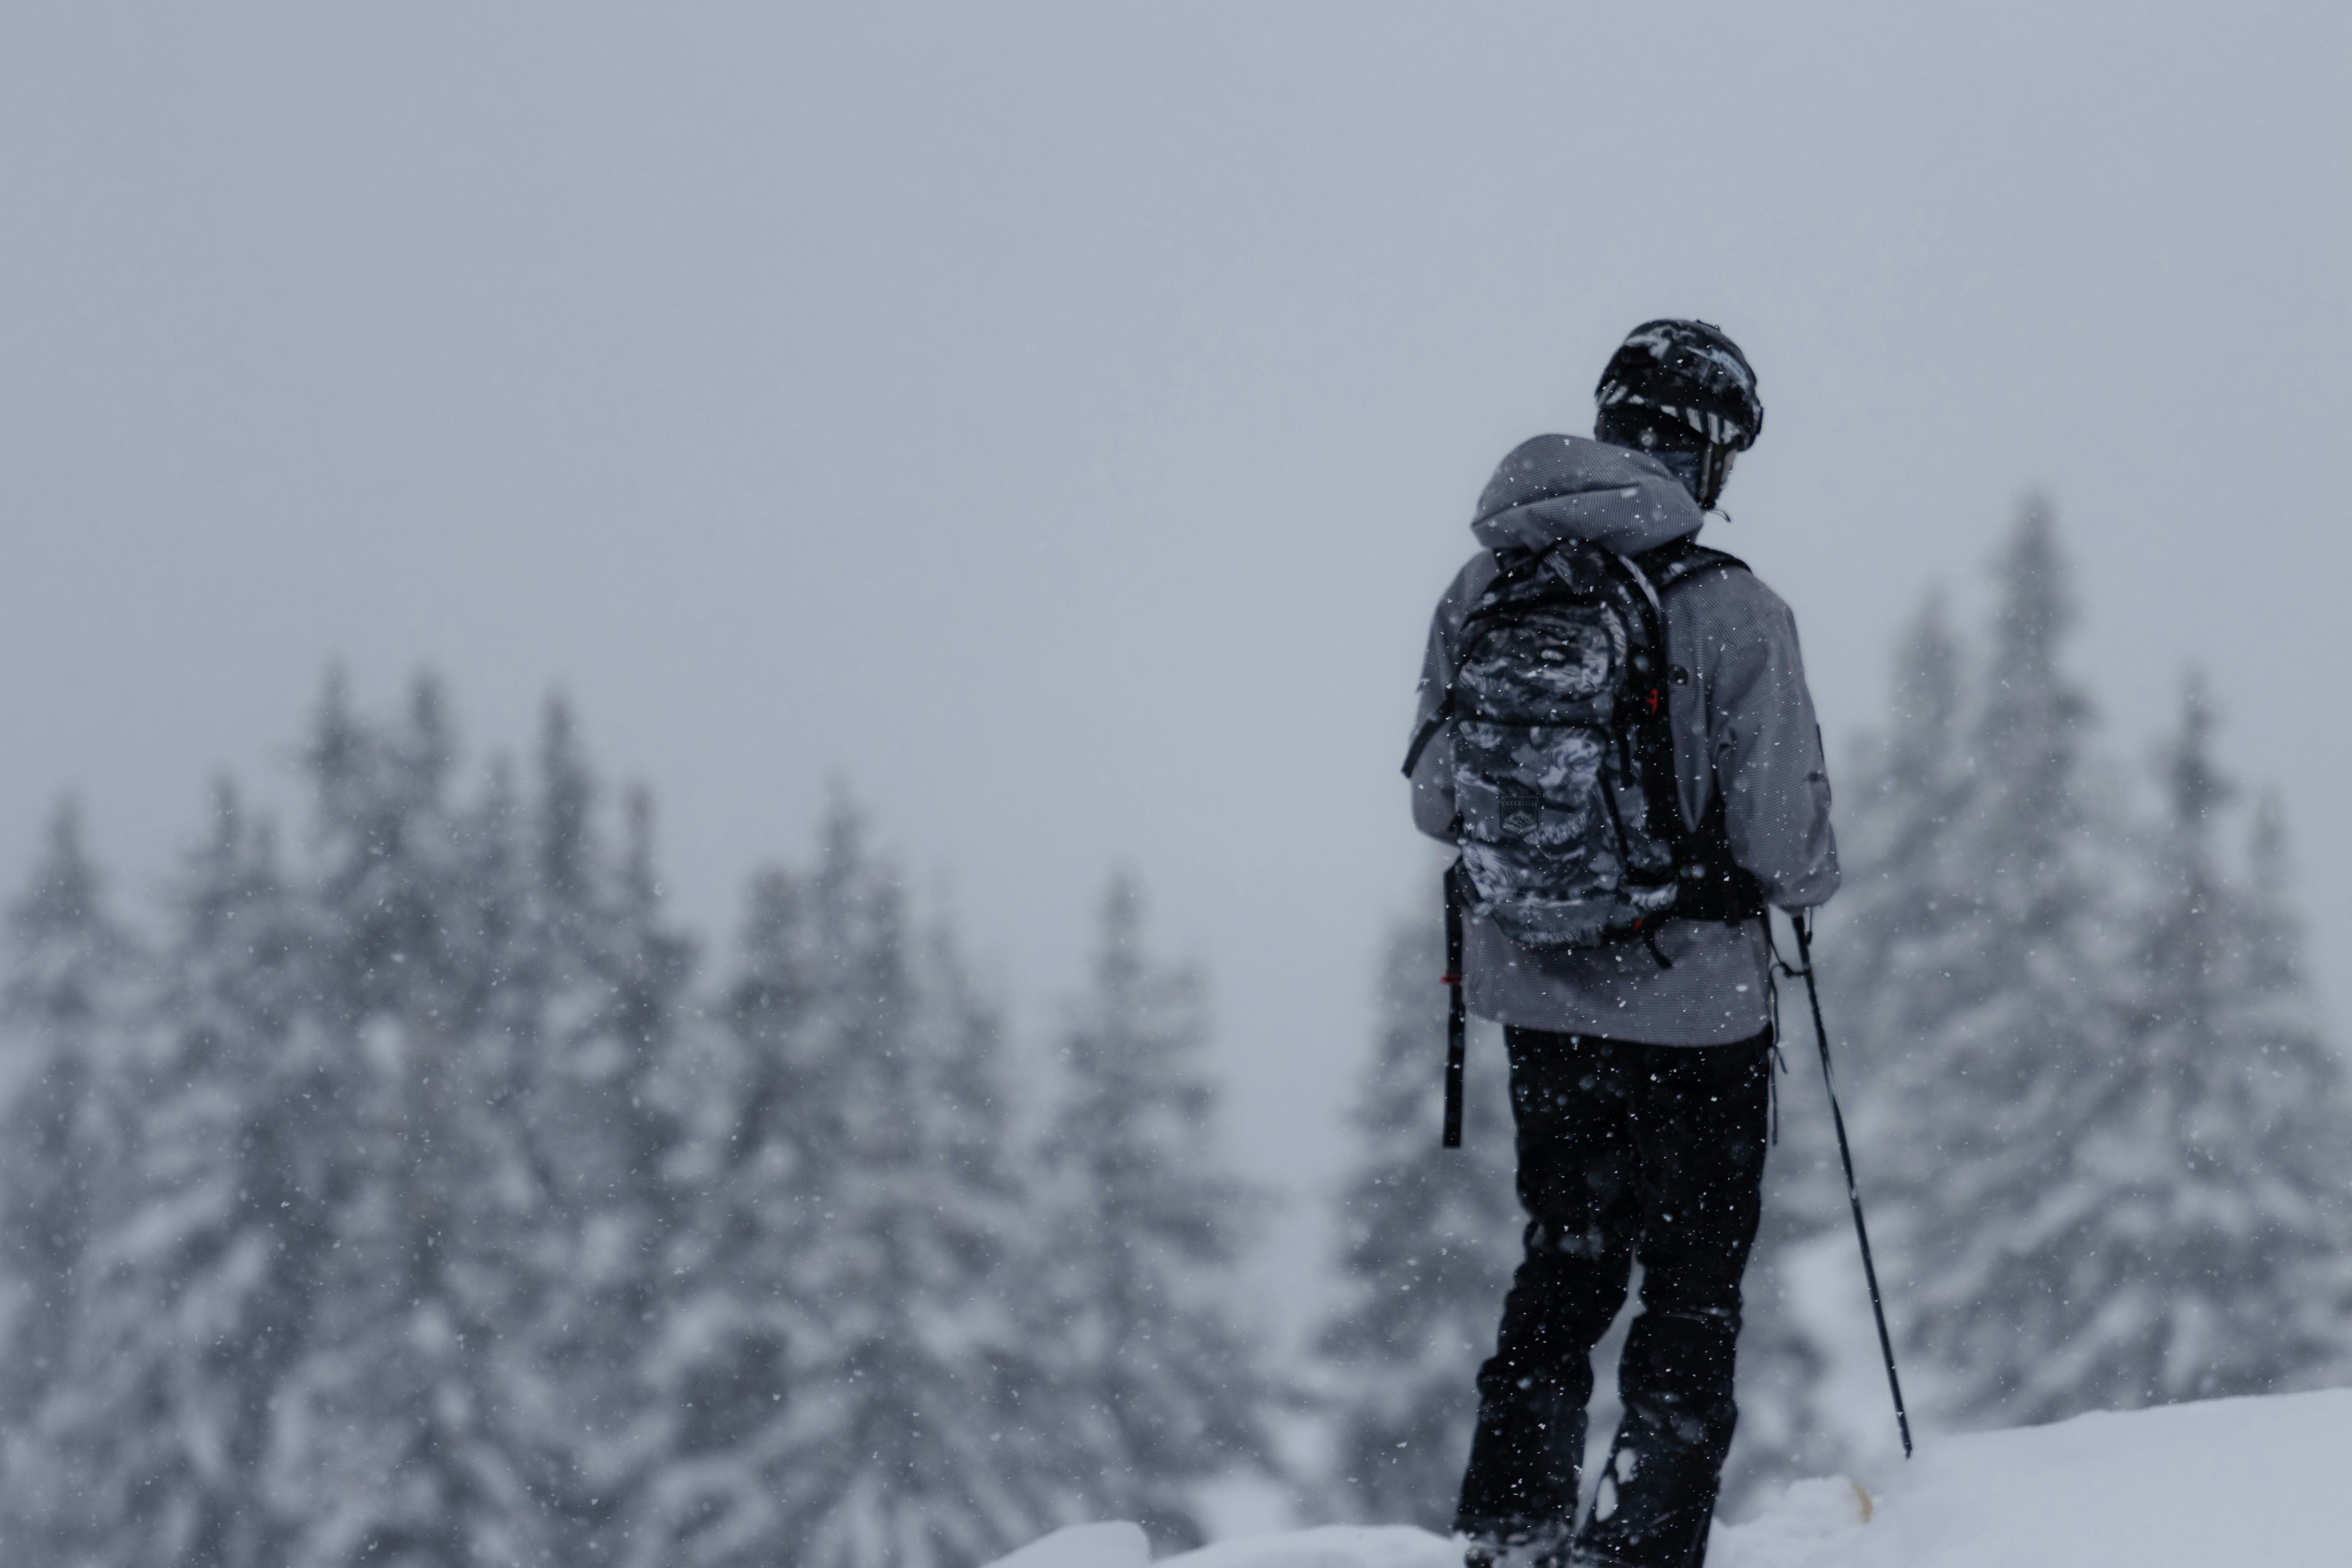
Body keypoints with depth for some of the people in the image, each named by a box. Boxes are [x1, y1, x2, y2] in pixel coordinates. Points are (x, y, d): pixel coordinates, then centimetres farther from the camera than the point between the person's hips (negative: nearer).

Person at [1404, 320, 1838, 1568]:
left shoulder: (1479, 594, -3)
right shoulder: (1731, 611, -17)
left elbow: (1434, 801, 3)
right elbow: (1788, 843, -15)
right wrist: (1808, 879, 8)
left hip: (1533, 996, 5)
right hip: (1694, 1004, -5)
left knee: (1564, 1266, 21)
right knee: (1694, 1292, 10)